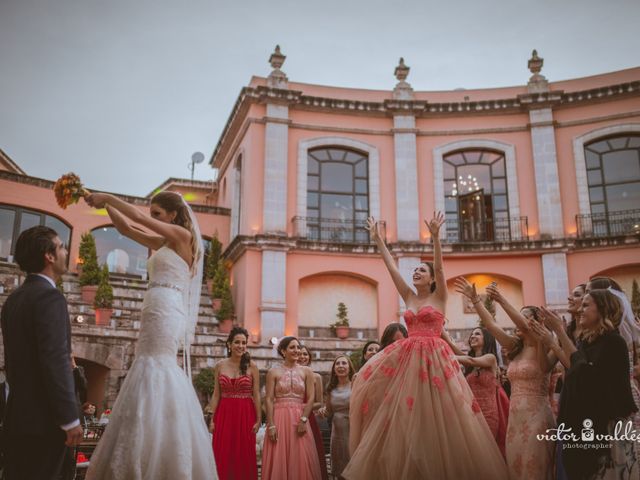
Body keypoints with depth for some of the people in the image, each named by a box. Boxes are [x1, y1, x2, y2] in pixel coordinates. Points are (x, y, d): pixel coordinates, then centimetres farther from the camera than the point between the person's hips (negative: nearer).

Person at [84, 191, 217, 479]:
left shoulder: (183, 236, -2)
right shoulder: (161, 244, 22)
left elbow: (137, 217, -5)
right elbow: (125, 228, 25)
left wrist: (107, 197, 5)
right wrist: (105, 204, 15)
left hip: (165, 313, -9)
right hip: (157, 313, 9)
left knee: (153, 370, -13)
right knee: (161, 373, 7)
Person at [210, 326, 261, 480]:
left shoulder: (251, 367, -1)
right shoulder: (220, 366, 4)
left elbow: (256, 395, -1)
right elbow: (216, 395, 6)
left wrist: (258, 419, -6)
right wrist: (212, 419, 1)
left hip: (245, 414, -1)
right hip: (224, 414, 1)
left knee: (244, 456, 2)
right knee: (223, 457, 2)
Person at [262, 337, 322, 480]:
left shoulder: (306, 371, 7)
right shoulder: (273, 372, 2)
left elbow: (311, 398, 2)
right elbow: (269, 399, -2)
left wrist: (303, 419, -9)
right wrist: (271, 425, -10)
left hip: (299, 419, 1)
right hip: (279, 418, -1)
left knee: (301, 461, 1)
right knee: (278, 462, 1)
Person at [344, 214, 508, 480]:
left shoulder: (439, 297, 2)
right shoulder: (409, 297, 14)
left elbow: (439, 267, -12)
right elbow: (391, 267, 12)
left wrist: (435, 236, -24)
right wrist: (377, 239, 10)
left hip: (434, 357, -5)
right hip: (407, 357, 5)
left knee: (437, 412, -3)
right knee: (407, 411, 1)